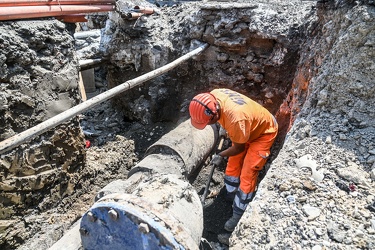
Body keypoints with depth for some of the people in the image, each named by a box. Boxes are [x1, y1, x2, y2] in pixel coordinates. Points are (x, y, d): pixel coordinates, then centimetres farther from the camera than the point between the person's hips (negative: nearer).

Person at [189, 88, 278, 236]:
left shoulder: (236, 118, -44)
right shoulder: (213, 96, -24)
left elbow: (238, 148, -23)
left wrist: (221, 155, -8)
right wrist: (224, 126, 11)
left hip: (264, 132, -7)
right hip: (246, 128, 8)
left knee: (247, 175, -5)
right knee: (232, 166, 15)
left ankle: (238, 215, 12)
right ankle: (232, 197, 37)